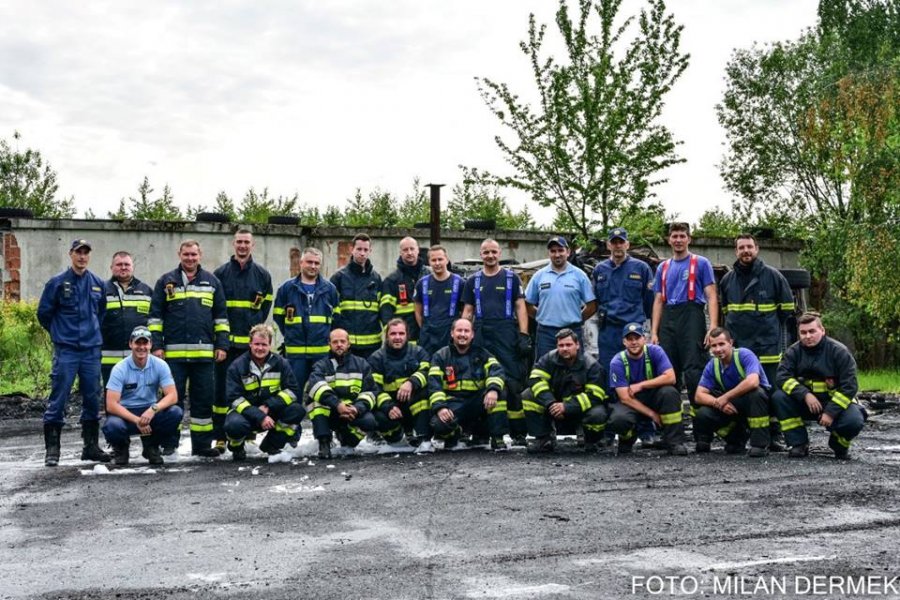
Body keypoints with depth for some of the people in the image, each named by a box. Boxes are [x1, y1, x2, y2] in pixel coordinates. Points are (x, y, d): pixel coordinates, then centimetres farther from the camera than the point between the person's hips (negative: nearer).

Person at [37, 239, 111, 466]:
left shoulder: (98, 284, 8)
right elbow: (44, 313, 4)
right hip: (65, 351, -4)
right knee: (58, 399, -4)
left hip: (92, 349, 4)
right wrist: (59, 333, 10)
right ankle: (52, 448, 2)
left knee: (92, 399, 8)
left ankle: (91, 446, 18)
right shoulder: (57, 283, -2)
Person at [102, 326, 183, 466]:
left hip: (150, 412, 2)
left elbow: (172, 396, -13)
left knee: (176, 412, -26)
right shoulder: (120, 369, -13)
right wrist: (136, 420, -29)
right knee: (112, 426, -36)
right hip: (125, 413, -2)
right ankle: (121, 447, 4)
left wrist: (153, 409, -33)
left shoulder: (160, 365, -7)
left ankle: (151, 444, 2)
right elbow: (111, 405, -18)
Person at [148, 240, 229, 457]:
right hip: (173, 352, -1)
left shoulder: (212, 282, 11)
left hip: (204, 352, 2)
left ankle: (202, 443, 13)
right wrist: (156, 345, -2)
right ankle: (169, 443, 11)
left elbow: (221, 316, 12)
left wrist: (221, 344, 5)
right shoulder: (166, 282, 6)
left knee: (204, 399, 5)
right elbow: (155, 316, 6)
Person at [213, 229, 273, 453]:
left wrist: (257, 325, 5)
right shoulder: (220, 273, 5)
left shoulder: (262, 274, 8)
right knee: (222, 388, 0)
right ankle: (220, 437, 6)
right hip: (227, 342, -1)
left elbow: (267, 303, 15)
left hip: (251, 342, 1)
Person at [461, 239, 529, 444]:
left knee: (513, 383, -7)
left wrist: (523, 336, -5)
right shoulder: (473, 281, 15)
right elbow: (467, 311, 15)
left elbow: (520, 307, 5)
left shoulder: (511, 278, 9)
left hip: (507, 337, -2)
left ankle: (519, 432, -5)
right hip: (481, 338, 3)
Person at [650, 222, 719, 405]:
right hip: (668, 320, 5)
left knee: (694, 372, -11)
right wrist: (654, 332, 8)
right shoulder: (663, 267, 20)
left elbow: (711, 296, 0)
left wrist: (713, 327, -13)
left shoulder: (701, 263, 6)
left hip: (692, 317, -5)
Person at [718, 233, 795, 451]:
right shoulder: (727, 279, 11)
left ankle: (774, 436, 4)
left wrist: (771, 328, 9)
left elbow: (786, 308, 7)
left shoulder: (773, 276, 0)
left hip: (767, 345, -3)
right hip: (737, 345, 3)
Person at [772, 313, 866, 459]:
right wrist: (805, 395, -31)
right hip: (805, 403, 3)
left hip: (835, 403, -2)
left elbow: (849, 386, -14)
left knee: (854, 421, -33)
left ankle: (839, 445, 4)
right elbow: (782, 377, -16)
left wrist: (831, 412, -23)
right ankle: (799, 444, -12)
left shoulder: (839, 351, -11)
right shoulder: (794, 351, -3)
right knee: (779, 397, -24)